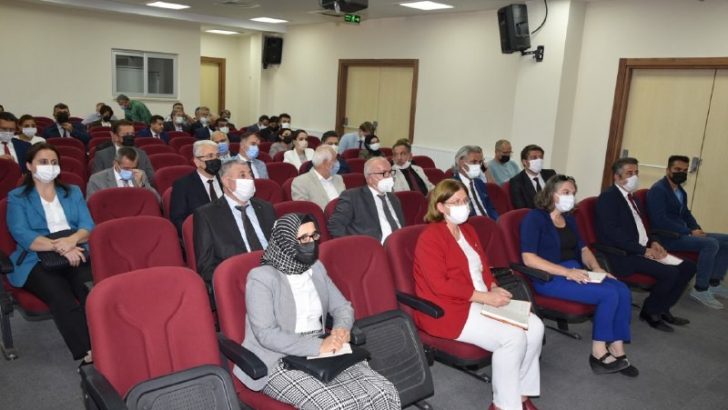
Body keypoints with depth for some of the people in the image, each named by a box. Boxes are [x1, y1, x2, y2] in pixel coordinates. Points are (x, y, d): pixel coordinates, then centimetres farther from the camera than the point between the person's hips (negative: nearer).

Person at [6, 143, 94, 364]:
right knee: (61, 297, -35)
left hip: (77, 254, 2)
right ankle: (89, 352, -37)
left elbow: (88, 226, 8)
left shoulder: (73, 192, 22)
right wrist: (59, 247, -21)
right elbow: (22, 236, -5)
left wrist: (72, 240, -16)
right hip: (37, 262, -2)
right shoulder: (17, 197, 12)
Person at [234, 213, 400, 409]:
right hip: (279, 362, -6)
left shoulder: (316, 268, 12)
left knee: (384, 393, -16)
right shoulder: (261, 277, -9)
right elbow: (266, 334, -17)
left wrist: (342, 328, -7)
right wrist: (318, 346, -23)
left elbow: (342, 307, 16)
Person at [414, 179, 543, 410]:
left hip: (480, 301, 9)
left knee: (534, 327, -8)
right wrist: (485, 296, -22)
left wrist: (494, 288, 0)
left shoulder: (468, 230, 14)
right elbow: (440, 285, -22)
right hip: (448, 310, -9)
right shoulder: (430, 238, -14)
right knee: (512, 336, -23)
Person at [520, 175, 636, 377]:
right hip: (550, 278, -8)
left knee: (623, 290, -15)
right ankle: (599, 353, -9)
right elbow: (528, 258, -19)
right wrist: (567, 272, -23)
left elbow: (583, 249, 18)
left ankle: (617, 351, -9)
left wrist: (596, 268, -5)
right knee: (609, 293, -22)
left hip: (576, 272, 8)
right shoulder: (535, 218, -8)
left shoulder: (569, 219, 18)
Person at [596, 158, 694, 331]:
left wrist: (652, 243, 1)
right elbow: (612, 232, -21)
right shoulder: (609, 196, -12)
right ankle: (649, 311, 0)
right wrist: (643, 250, -21)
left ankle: (663, 309, 15)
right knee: (670, 272, -23)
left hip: (643, 249, 10)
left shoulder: (631, 197, 18)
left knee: (687, 267, 2)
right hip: (624, 255, -10)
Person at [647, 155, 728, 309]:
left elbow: (686, 214, 23)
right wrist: (690, 232, -21)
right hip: (667, 237, -10)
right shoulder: (658, 190, -14)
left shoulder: (680, 191, 16)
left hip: (683, 233, 10)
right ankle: (700, 290, -16)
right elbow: (660, 221, -23)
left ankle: (714, 283, 9)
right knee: (710, 243, -27)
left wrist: (697, 230, 1)